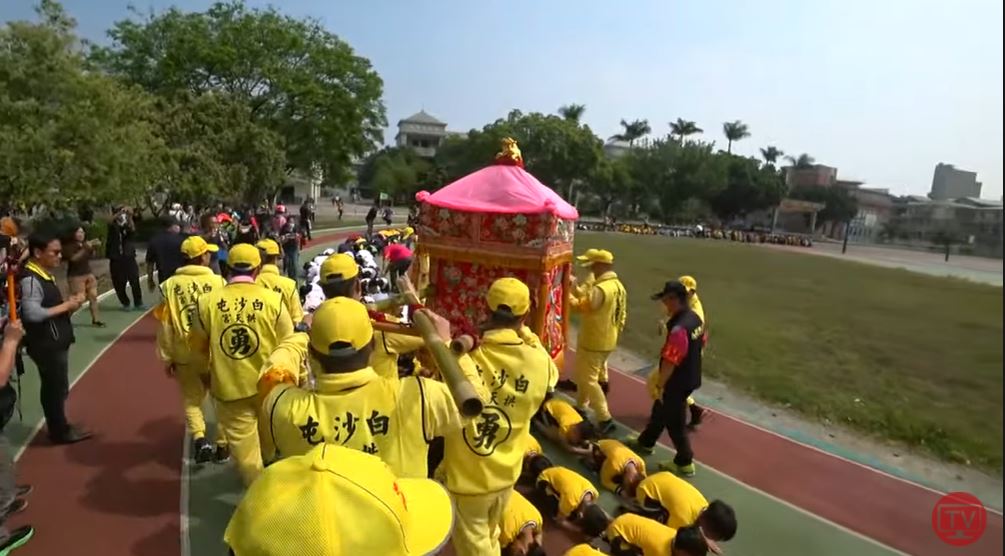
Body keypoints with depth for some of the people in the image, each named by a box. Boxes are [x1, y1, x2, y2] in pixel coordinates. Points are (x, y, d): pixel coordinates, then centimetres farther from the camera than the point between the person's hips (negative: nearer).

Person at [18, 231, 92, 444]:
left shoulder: (44, 275, 10)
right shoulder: (30, 279, -20)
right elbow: (33, 313, -29)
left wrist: (70, 303, -1)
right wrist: (66, 306, -20)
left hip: (55, 342, 9)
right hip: (46, 345, -9)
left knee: (56, 387, 18)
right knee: (56, 388, 3)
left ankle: (59, 427, 30)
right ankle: (60, 431, 16)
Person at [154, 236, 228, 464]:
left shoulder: (170, 285, -5)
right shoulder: (218, 282, -11)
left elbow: (165, 325, -3)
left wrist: (166, 357, 8)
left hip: (184, 354, 1)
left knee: (192, 398, 18)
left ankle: (199, 439, -1)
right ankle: (222, 446, 22)